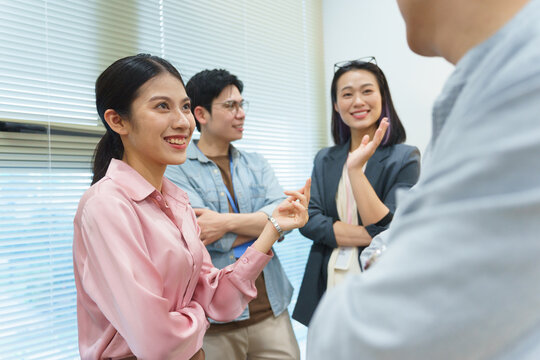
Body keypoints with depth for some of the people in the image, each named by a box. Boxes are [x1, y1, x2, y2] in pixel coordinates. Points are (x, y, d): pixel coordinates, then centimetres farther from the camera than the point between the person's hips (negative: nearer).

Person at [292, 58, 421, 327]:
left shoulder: (404, 158, -4)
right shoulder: (325, 160, 9)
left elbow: (391, 232, -14)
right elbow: (308, 221, -3)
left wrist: (356, 169, -22)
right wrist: (368, 235, -14)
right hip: (328, 287, 3)